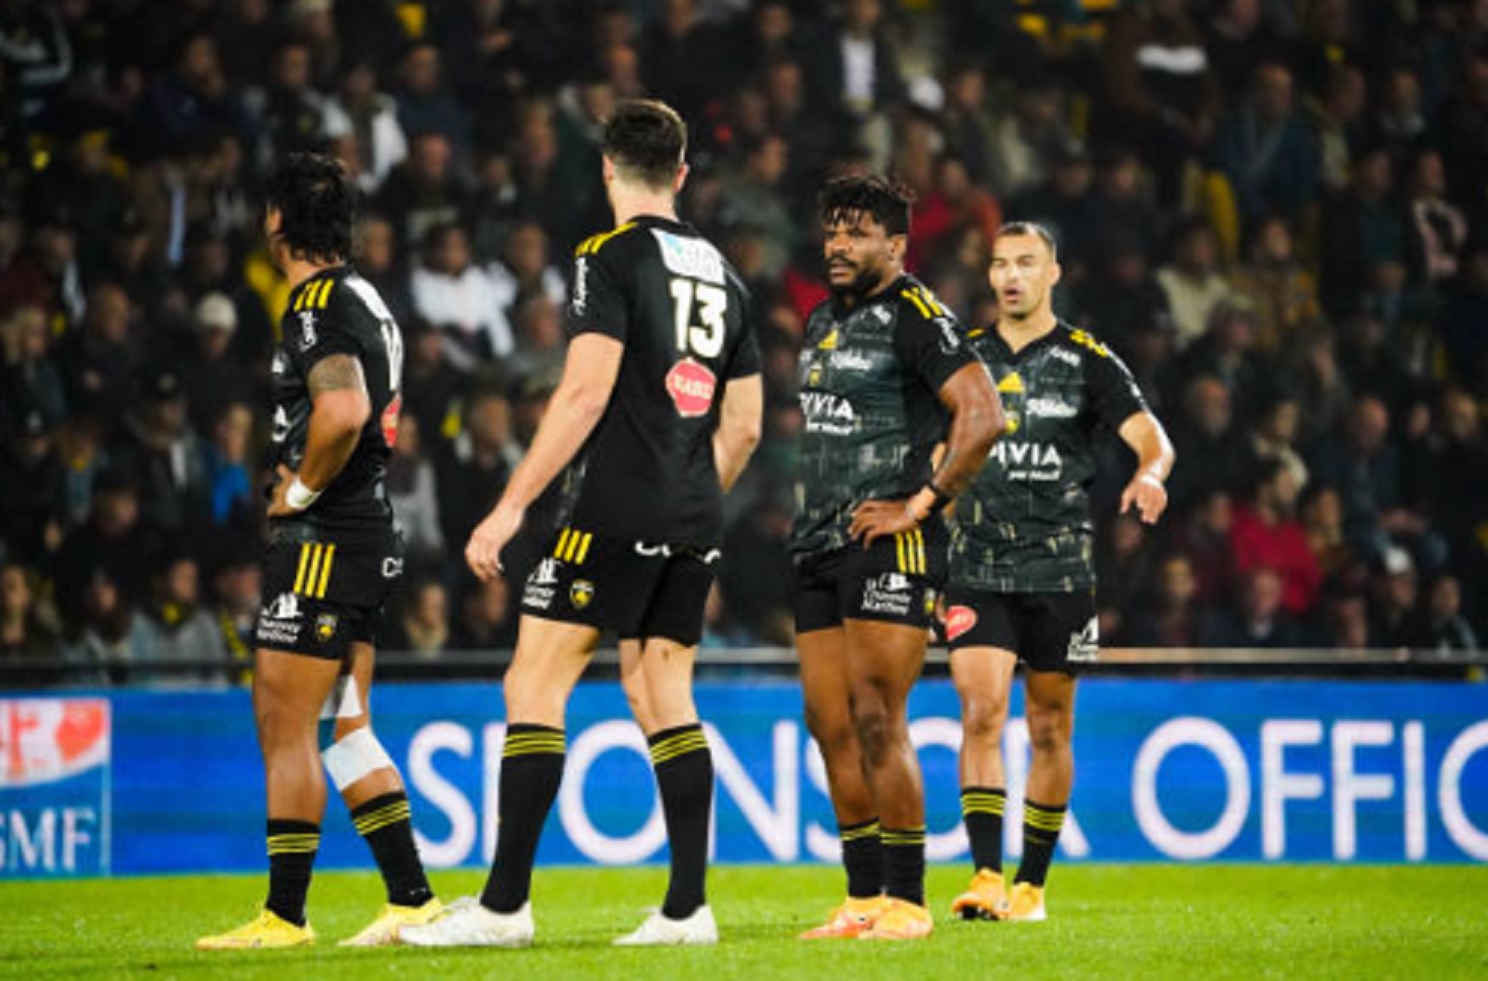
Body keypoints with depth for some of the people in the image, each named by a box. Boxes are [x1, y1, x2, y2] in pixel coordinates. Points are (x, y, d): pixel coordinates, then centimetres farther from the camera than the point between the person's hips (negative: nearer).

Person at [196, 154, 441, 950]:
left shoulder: (317, 303, -14)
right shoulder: (364, 299, 17)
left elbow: (343, 411, -31)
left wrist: (301, 490, -16)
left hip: (324, 537, -10)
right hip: (367, 532, 10)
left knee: (285, 723, -5)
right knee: (343, 725, 12)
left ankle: (284, 914, -2)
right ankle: (411, 899, 10)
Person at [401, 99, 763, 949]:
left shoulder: (612, 257, -7)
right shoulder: (721, 274, 15)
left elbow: (585, 394, -16)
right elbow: (744, 426, 17)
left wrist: (511, 507, -15)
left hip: (616, 513, -7)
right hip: (695, 526, 7)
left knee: (534, 687, -5)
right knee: (664, 697, 10)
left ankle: (506, 904, -10)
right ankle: (689, 905, 4)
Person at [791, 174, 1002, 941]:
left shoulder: (915, 316, -9)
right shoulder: (823, 322, 18)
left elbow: (982, 416, -19)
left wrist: (919, 504, -17)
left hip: (887, 545, -9)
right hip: (820, 547, 9)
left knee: (875, 721, -12)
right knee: (830, 726, 6)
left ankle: (906, 902, -7)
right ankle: (863, 900, 11)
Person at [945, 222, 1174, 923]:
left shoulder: (1087, 361, 1)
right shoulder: (966, 354, 9)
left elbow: (1151, 436, -7)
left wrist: (1150, 473, -28)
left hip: (1059, 568, -1)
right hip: (977, 568, 1)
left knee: (1049, 729, 5)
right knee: (980, 712, -14)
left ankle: (1032, 883, 16)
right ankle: (986, 874, -18)